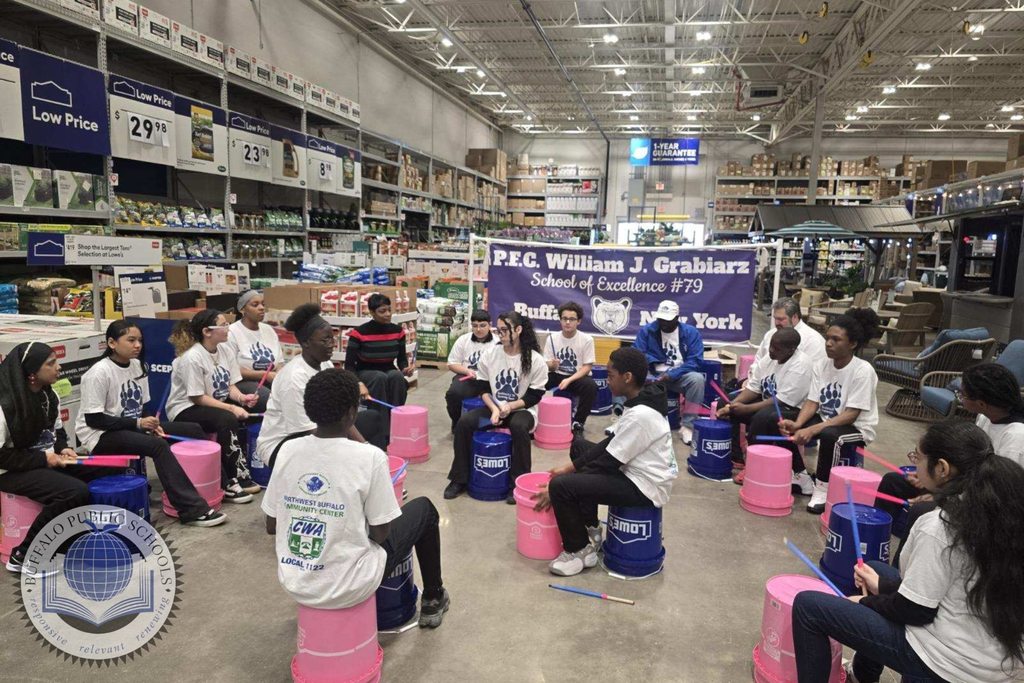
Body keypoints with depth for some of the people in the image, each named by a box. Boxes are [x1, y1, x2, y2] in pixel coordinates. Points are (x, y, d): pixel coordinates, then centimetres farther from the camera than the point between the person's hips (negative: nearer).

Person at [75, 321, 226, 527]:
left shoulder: (137, 366, 6)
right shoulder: (99, 373, -17)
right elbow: (93, 419, -18)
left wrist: (151, 424, -8)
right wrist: (137, 423, -22)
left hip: (133, 427, 8)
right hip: (100, 436, -8)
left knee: (193, 430, -2)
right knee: (158, 446, -33)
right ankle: (192, 509, -30)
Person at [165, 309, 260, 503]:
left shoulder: (224, 350, 0)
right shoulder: (192, 358, -22)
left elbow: (230, 385, 5)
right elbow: (198, 398, -21)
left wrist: (241, 397, -17)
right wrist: (232, 408, -27)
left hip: (217, 405, 8)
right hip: (186, 410, -8)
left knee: (248, 416, -14)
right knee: (227, 420, -32)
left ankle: (238, 476, -4)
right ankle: (238, 477, -18)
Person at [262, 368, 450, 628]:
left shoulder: (287, 450, -6)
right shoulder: (370, 457, -19)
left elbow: (271, 526, 3)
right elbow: (380, 534, -11)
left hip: (293, 583, 5)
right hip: (348, 588, -4)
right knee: (424, 508, 16)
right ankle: (432, 600, 33)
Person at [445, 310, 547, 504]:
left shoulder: (535, 360, -12)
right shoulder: (489, 355, -2)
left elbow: (535, 396, -10)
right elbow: (483, 388, 2)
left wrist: (510, 406, -23)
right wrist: (494, 409, -14)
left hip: (522, 410, -4)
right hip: (494, 408, 4)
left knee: (519, 427, -37)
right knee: (464, 422, -20)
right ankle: (460, 479, -6)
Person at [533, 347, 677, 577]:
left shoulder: (640, 416, -27)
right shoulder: (640, 402, 2)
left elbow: (608, 464, -22)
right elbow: (611, 444, 9)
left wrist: (558, 488, -14)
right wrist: (571, 467, 4)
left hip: (644, 487, -10)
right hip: (636, 471, 10)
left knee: (561, 486, -21)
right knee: (579, 445, 23)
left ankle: (579, 551, 3)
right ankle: (590, 529, 24)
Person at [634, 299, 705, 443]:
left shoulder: (691, 332, 0)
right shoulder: (646, 330, 3)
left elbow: (695, 361, -9)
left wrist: (671, 375, -20)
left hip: (679, 377, 0)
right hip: (653, 376, 0)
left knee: (697, 378, -33)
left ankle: (688, 426, -20)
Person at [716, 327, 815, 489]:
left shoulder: (800, 366, -24)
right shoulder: (770, 358, 0)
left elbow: (781, 401, -27)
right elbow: (753, 387, 1)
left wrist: (746, 409, -27)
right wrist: (730, 405, -13)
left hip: (793, 410, -9)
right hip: (767, 404, 9)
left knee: (761, 418, -36)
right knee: (727, 410, 0)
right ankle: (734, 459, 2)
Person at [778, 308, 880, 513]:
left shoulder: (863, 371, -21)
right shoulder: (824, 366, -2)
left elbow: (851, 415, -25)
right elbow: (812, 402, -3)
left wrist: (812, 430, -35)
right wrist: (798, 424, -25)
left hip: (857, 428, -6)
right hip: (826, 421, 7)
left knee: (829, 435, -38)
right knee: (784, 426, -12)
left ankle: (822, 489, -17)